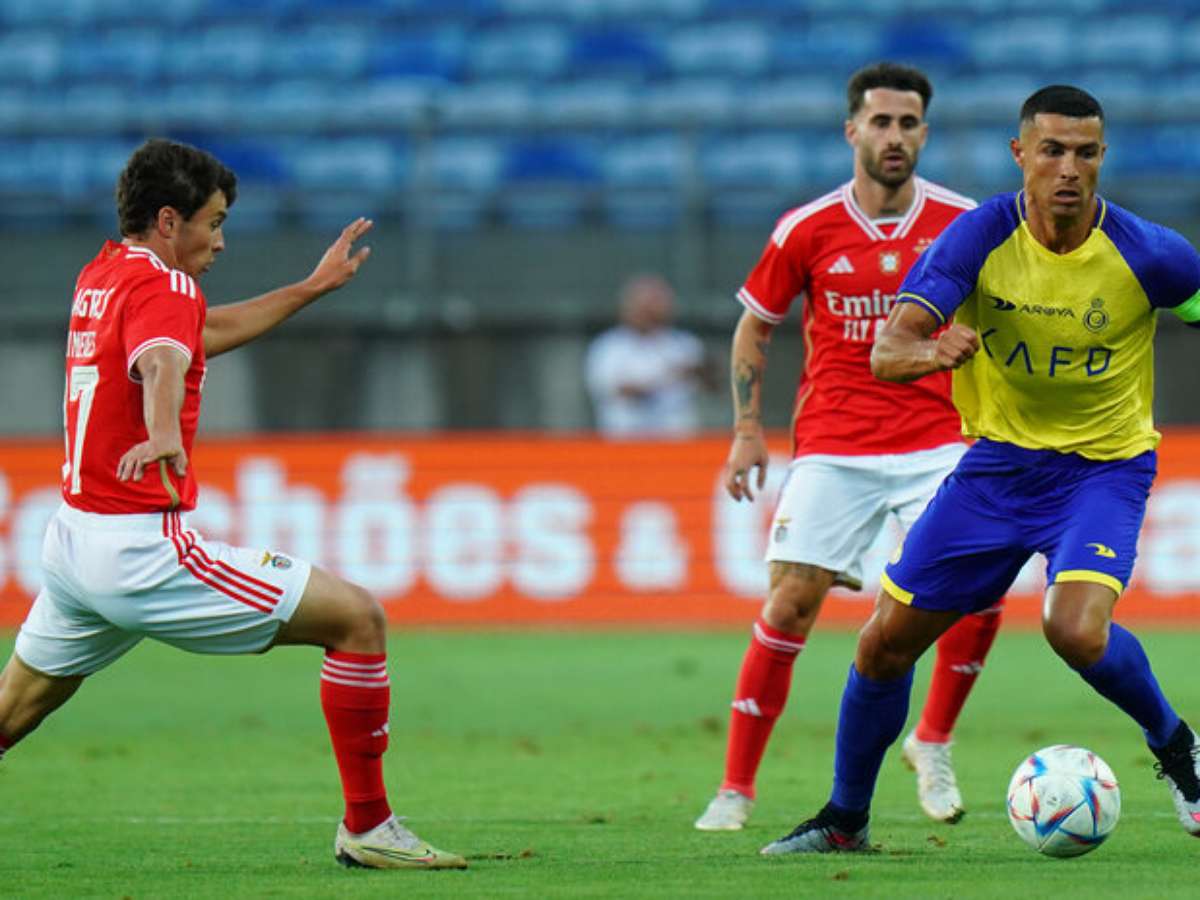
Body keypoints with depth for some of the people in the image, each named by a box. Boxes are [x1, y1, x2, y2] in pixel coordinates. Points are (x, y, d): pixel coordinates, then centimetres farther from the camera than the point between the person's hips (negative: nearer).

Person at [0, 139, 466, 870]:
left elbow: (201, 332, 33)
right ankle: (367, 827, -3)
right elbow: (162, 362, -35)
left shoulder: (100, 275, 16)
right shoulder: (159, 284, -11)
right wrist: (163, 433, -56)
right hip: (141, 549, -9)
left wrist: (314, 286, 37)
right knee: (358, 619, -5)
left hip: (72, 542, 9)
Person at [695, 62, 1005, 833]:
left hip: (937, 442, 1)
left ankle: (933, 743, 10)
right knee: (791, 602, -8)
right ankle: (737, 788, 1)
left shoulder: (964, 223, -1)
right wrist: (749, 431, 4)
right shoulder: (808, 230, -2)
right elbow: (755, 326, 11)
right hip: (832, 446, -1)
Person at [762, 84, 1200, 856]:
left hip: (1103, 466, -3)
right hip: (999, 459, 3)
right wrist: (926, 353, -47)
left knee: (1077, 628, -28)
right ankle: (845, 818, 23)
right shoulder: (980, 237, -15)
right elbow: (887, 349, -25)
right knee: (888, 639, 2)